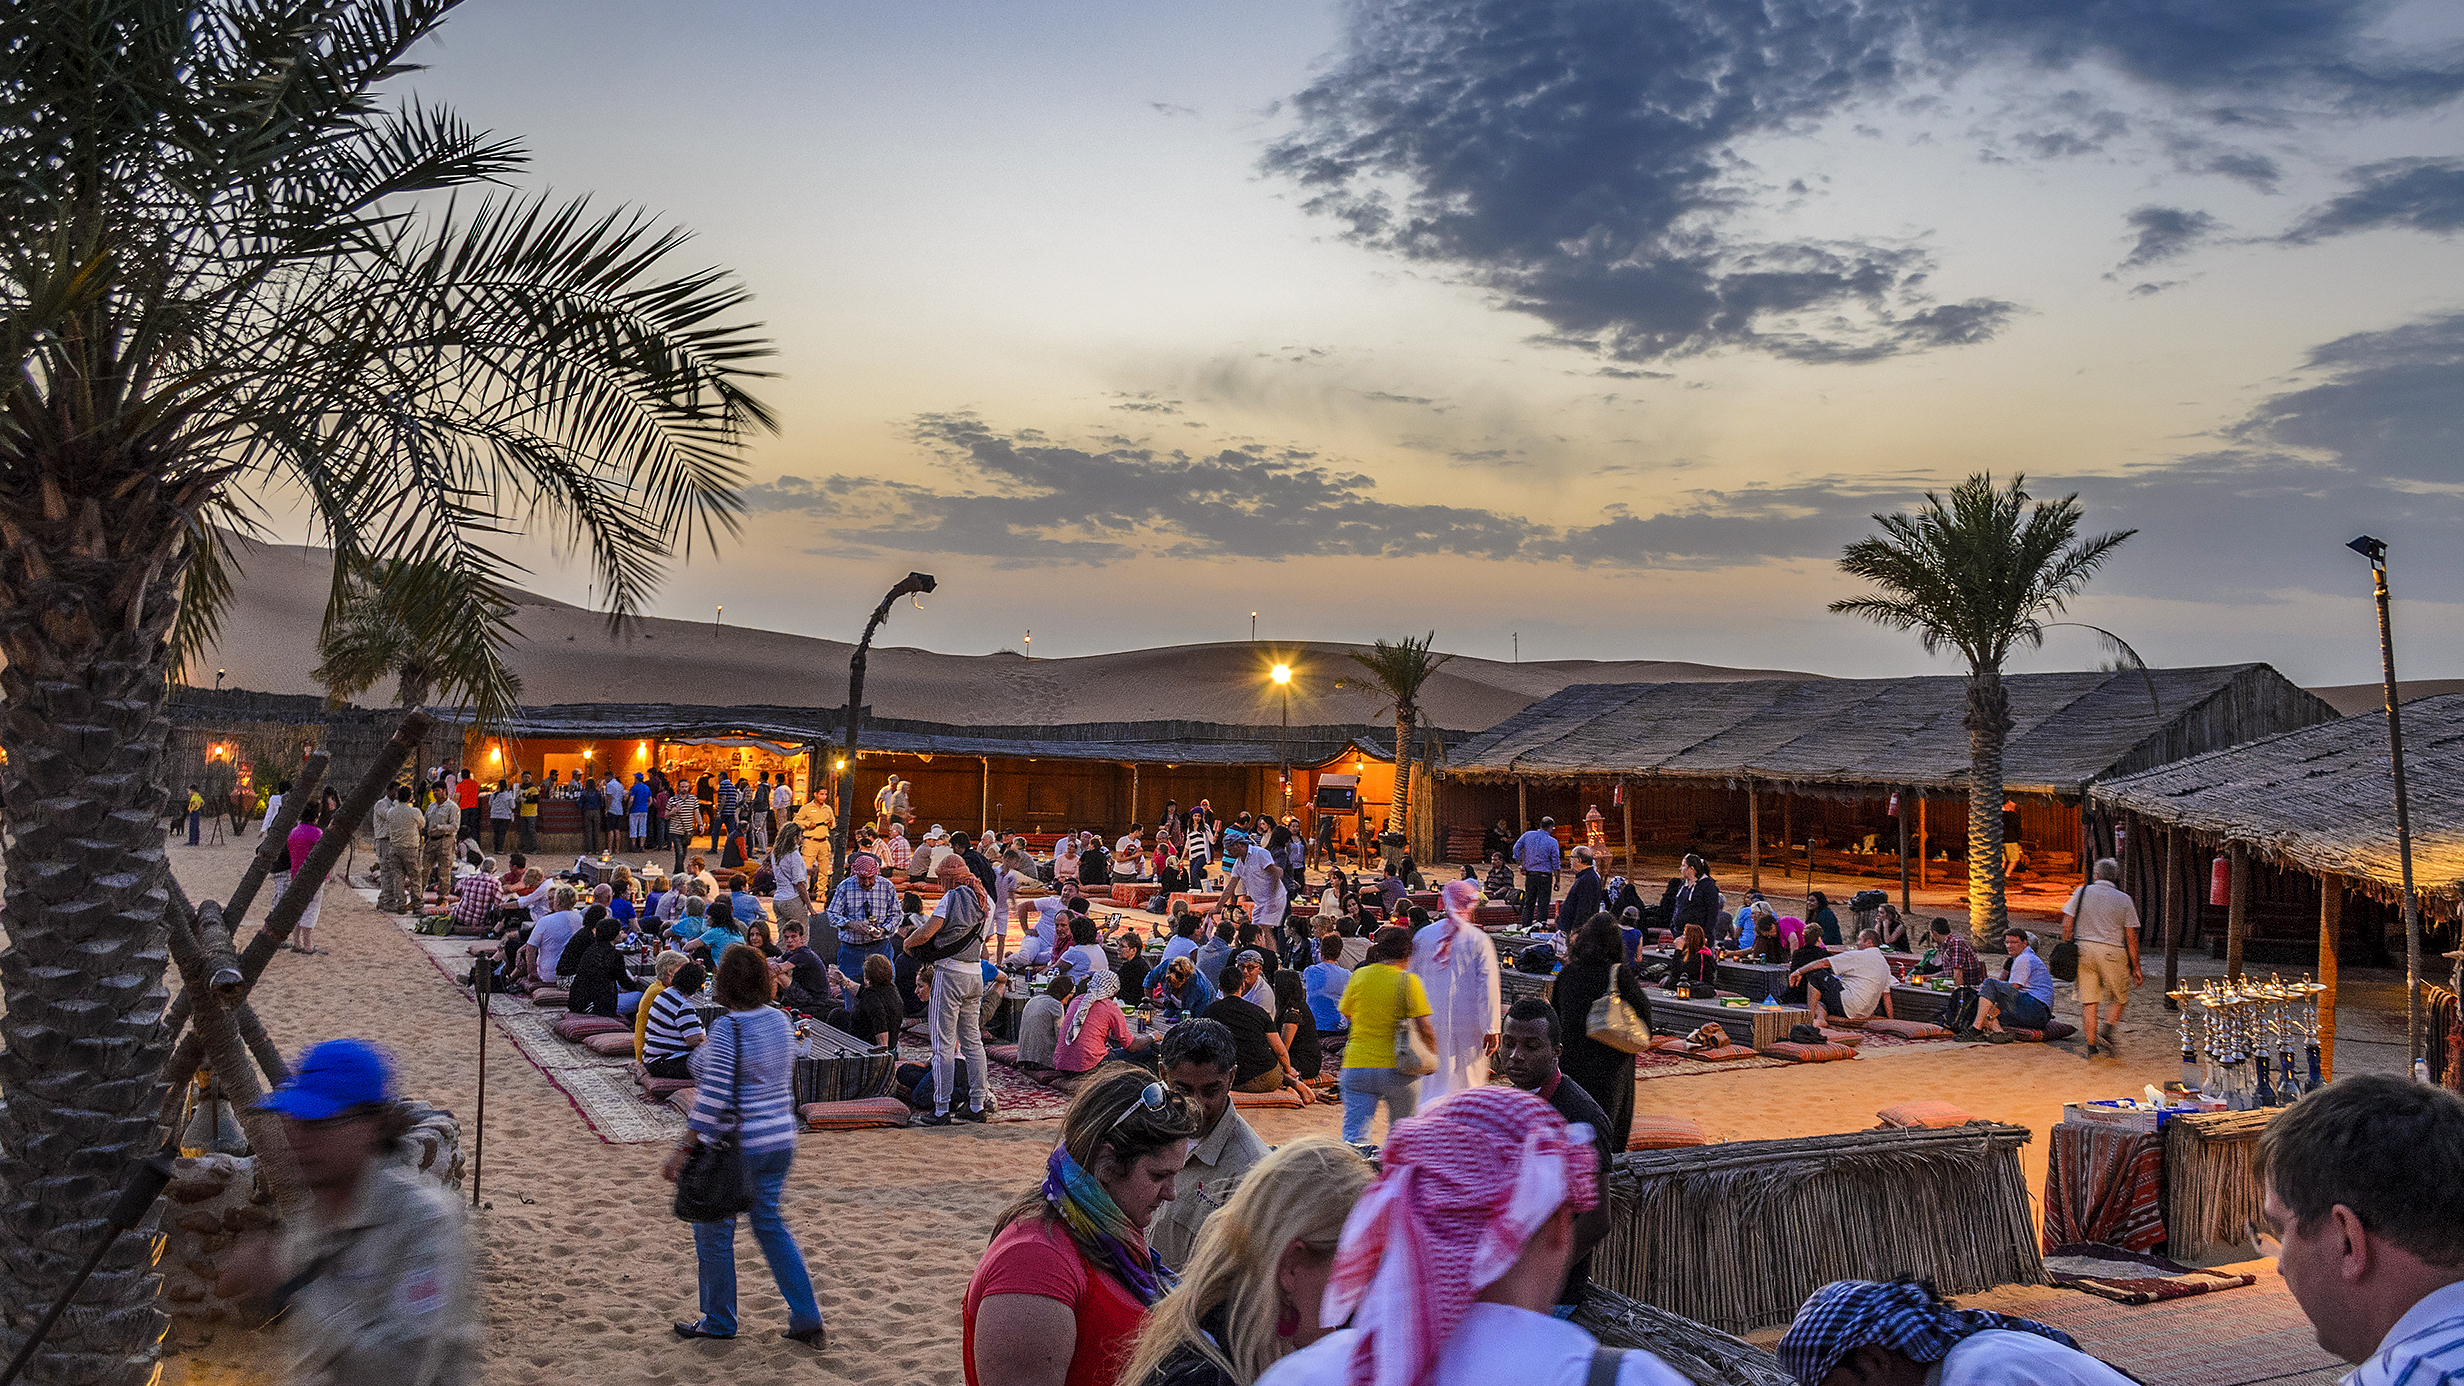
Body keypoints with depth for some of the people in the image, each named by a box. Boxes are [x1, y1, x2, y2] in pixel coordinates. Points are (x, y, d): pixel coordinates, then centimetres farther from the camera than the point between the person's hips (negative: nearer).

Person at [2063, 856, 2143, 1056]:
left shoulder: (2082, 892, 4)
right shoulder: (2124, 900, 1)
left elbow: (2067, 924, 0)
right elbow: (2131, 937, -1)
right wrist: (2136, 968, 4)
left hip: (2084, 950, 2)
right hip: (2112, 952, -2)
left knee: (2088, 1001, 6)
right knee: (2119, 998, 13)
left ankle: (2091, 1045, 5)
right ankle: (2107, 1031, -8)